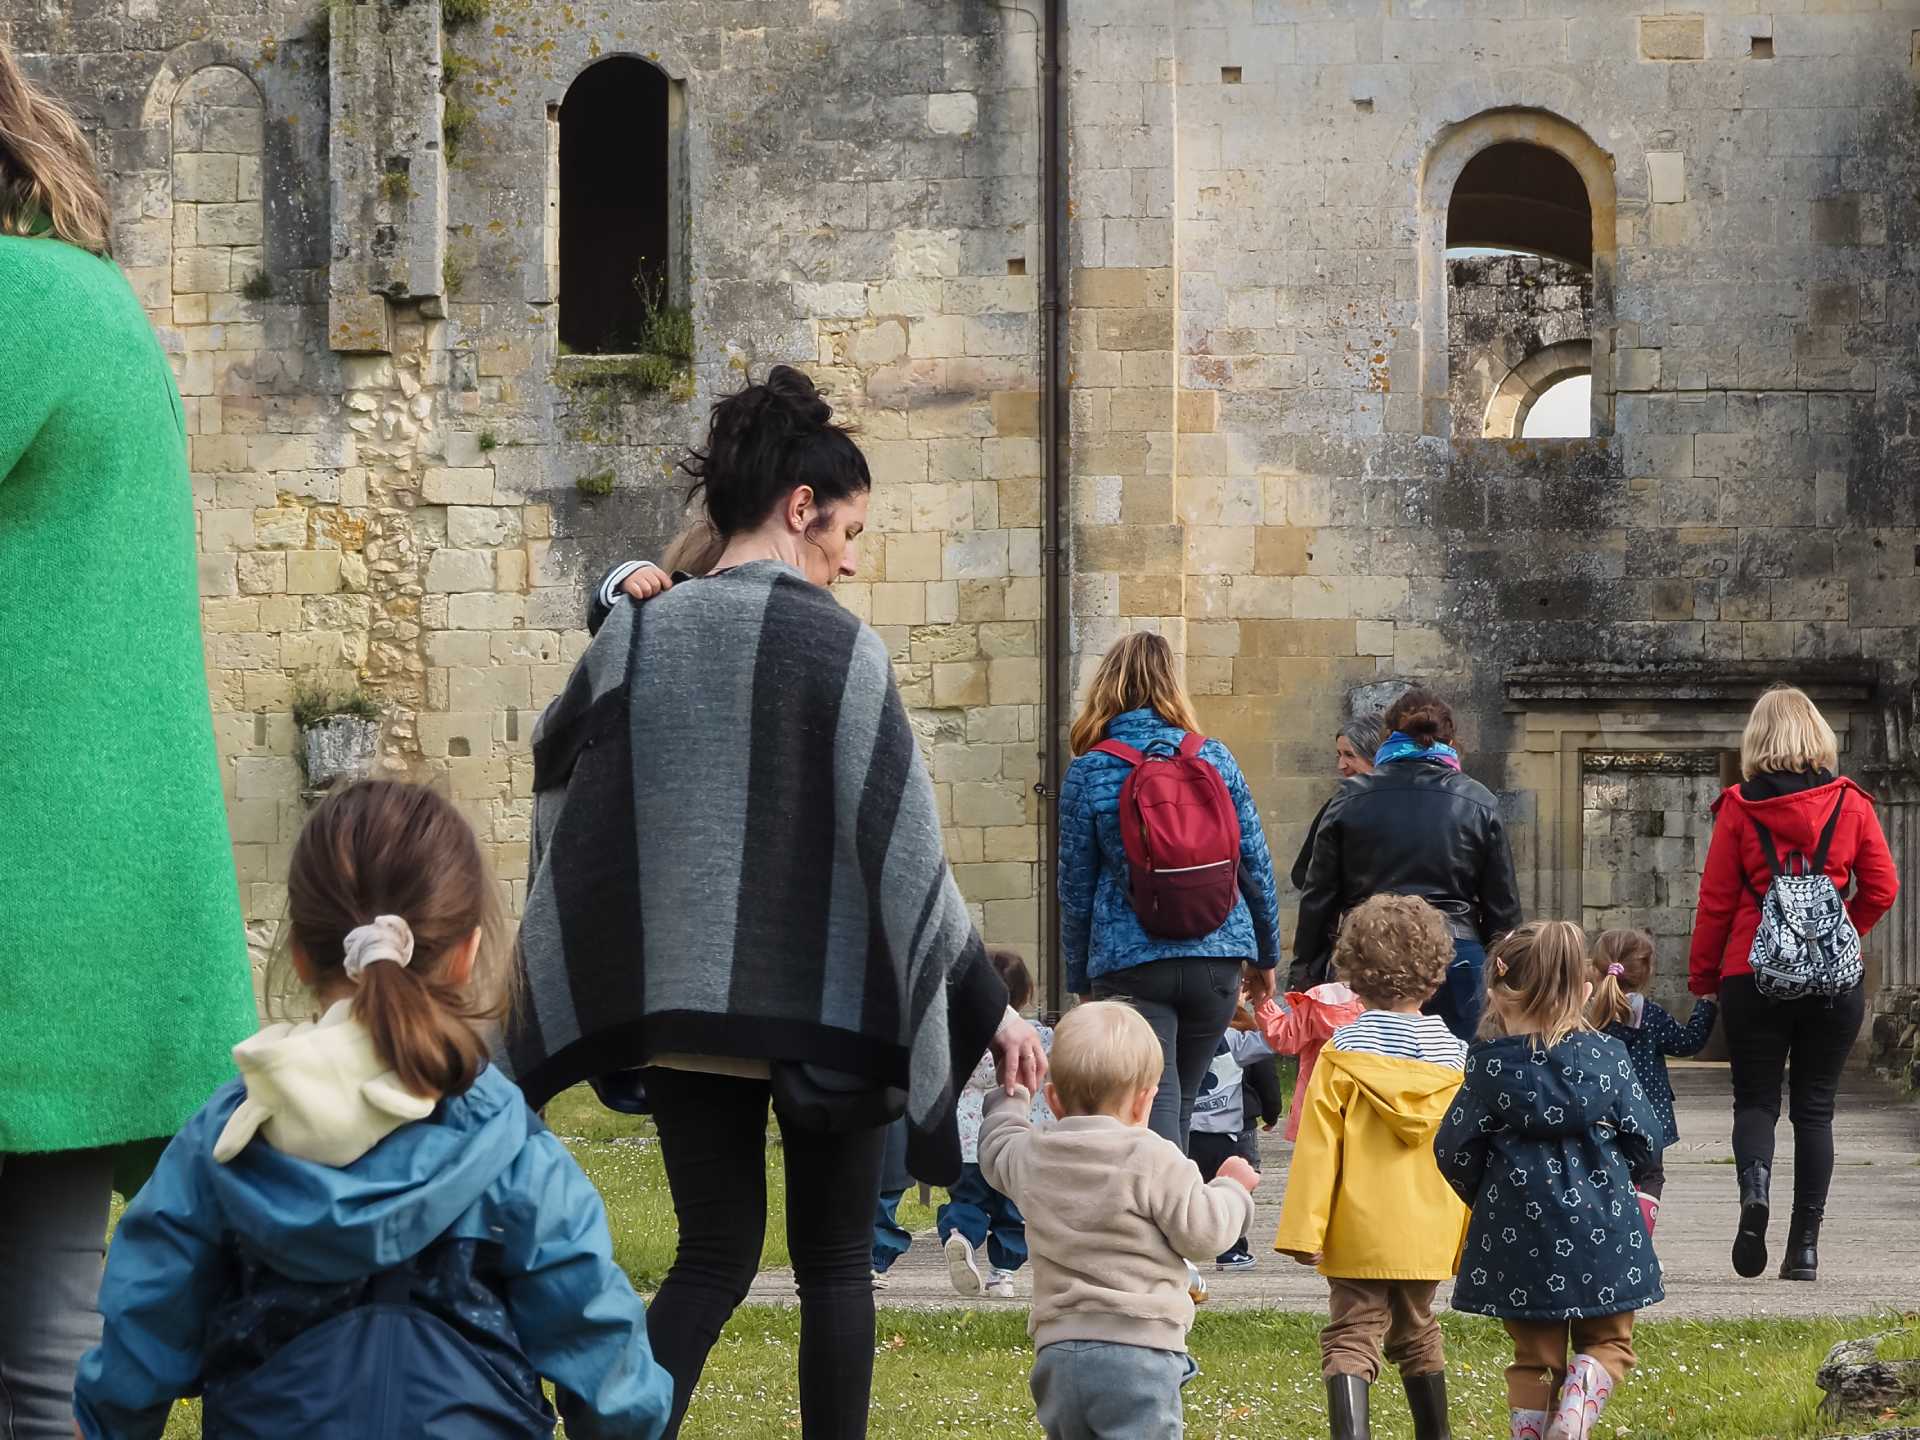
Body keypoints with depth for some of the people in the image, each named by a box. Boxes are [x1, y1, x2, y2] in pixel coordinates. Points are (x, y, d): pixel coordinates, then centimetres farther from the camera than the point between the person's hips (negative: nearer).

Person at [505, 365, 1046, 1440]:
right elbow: (905, 844, -11)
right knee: (835, 1260, 11)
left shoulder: (638, 639, 1)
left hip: (682, 1003, 4)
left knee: (715, 1256, 11)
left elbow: (558, 759, 17)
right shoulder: (839, 647, -11)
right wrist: (993, 1008, -6)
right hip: (825, 1007, -4)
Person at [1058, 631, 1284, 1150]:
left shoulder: (1088, 773, -3)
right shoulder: (1213, 757, 4)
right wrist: (1267, 954, 19)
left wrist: (1080, 979, 12)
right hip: (1216, 959, 3)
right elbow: (1256, 864, 7)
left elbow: (1076, 887, 1)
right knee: (1181, 1107, 18)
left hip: (1130, 966, -3)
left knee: (1155, 1116, -5)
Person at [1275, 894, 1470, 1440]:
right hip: (1427, 1231, 4)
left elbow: (1318, 1148, -11)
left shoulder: (1343, 1052, -8)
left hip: (1358, 1231, -3)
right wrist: (1469, 1234, 16)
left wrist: (1305, 1230, -9)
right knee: (1416, 1334, 21)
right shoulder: (1453, 1053, 1)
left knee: (1353, 1338, -5)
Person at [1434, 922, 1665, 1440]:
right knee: (1606, 1340, 12)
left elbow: (1454, 1153, -4)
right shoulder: (1607, 1057, -5)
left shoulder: (1489, 1067, -7)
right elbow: (1645, 1144, -1)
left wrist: (1485, 1195, 16)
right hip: (1602, 1233, 0)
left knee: (1535, 1356, 13)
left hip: (1520, 1237, 0)